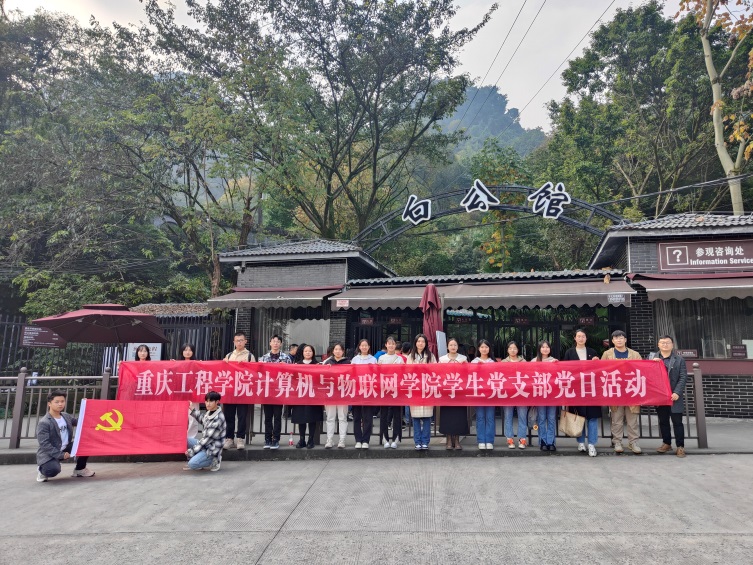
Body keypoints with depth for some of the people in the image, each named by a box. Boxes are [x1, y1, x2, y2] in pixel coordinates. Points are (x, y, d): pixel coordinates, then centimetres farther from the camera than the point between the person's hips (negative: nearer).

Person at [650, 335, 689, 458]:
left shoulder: (679, 360, 2)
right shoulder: (652, 357, 8)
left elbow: (683, 378, -3)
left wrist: (677, 393, -14)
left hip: (674, 396, -2)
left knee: (677, 422, 1)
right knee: (663, 421, 12)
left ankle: (680, 447, 8)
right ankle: (666, 443, 24)